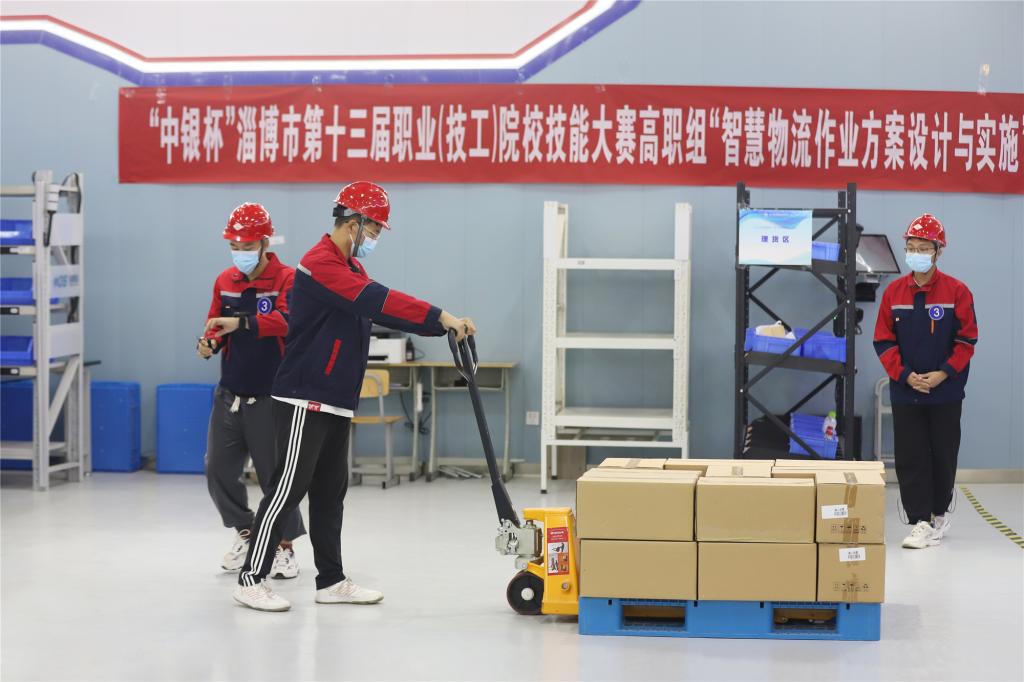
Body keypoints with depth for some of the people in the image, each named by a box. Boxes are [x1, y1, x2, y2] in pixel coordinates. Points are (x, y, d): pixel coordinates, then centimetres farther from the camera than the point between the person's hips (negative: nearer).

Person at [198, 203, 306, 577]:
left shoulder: (287, 279, -11)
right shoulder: (224, 281, 7)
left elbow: (285, 320, -28)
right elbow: (216, 325, 13)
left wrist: (241, 323, -40)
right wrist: (209, 343, -10)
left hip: (269, 396, -5)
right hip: (229, 393, 5)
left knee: (274, 473, -2)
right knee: (218, 469, 6)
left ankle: (284, 546, 16)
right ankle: (246, 531, 28)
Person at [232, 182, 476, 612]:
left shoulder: (351, 269, 17)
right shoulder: (321, 263, -17)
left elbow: (385, 312, 14)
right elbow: (377, 301, -27)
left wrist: (444, 326, 1)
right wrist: (441, 317, -29)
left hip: (336, 402, 10)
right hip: (304, 399, -10)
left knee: (331, 491, 12)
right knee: (289, 488, -7)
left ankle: (331, 581, 17)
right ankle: (251, 580, -1)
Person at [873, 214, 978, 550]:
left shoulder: (957, 291, -6)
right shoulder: (894, 292, 1)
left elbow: (967, 340, -4)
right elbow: (883, 340, 2)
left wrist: (943, 373, -13)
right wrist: (906, 375, -10)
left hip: (946, 392, -2)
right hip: (905, 391, 2)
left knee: (943, 456, 9)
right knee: (910, 458, -2)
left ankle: (940, 513, 28)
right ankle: (920, 523, 2)